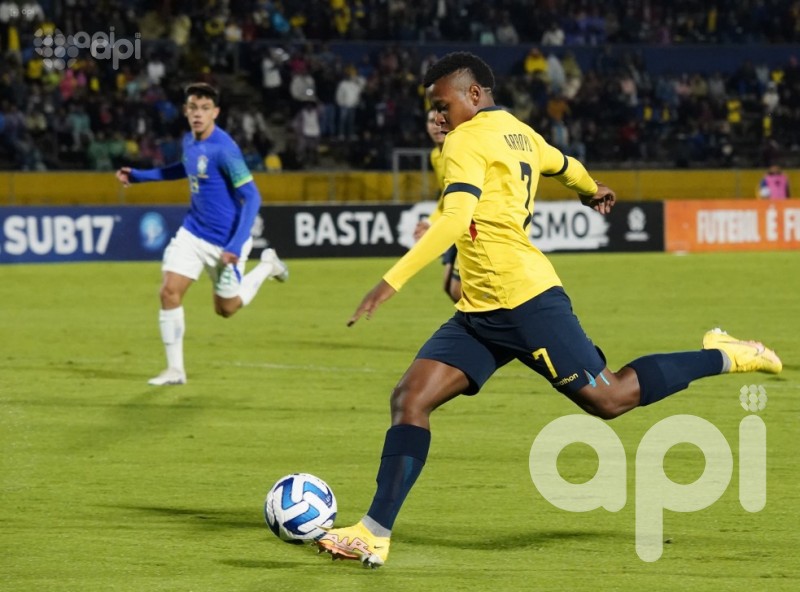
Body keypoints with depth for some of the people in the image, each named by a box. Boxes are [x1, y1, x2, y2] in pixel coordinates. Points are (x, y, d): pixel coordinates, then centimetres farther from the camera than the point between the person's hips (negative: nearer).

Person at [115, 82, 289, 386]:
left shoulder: (223, 149, -24)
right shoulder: (189, 141, -1)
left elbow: (251, 197, -24)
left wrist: (236, 246, -29)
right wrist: (139, 175, 23)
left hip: (225, 241, -6)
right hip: (193, 232, 6)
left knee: (226, 309, 10)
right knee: (169, 291, -9)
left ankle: (267, 265, 36)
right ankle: (175, 369, 2)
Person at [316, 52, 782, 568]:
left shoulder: (468, 139, -8)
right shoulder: (520, 134, 18)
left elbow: (455, 220, -23)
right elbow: (567, 167, 38)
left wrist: (394, 280, -27)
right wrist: (594, 191, 62)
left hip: (523, 299, -10)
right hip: (479, 313, 10)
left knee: (609, 397, -5)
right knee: (410, 399, -3)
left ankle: (724, 357, 12)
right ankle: (375, 534, -8)